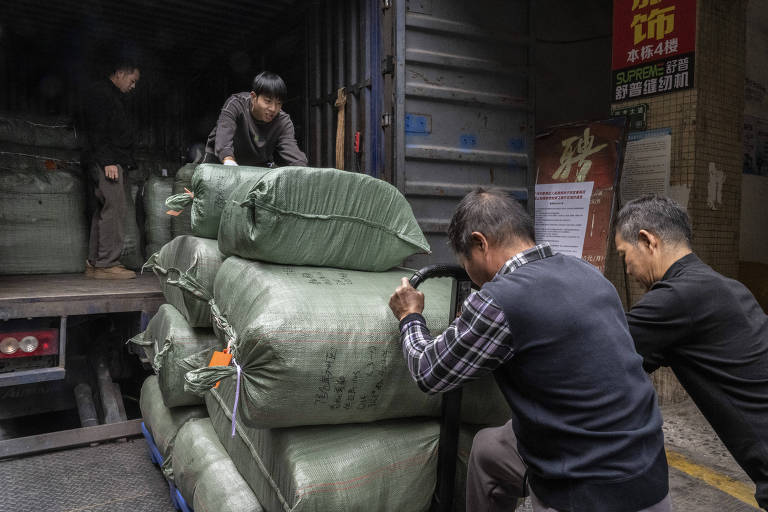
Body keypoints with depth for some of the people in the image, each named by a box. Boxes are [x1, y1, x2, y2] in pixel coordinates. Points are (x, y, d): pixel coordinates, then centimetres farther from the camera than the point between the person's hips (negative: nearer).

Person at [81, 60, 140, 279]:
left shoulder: (113, 96, 27)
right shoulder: (100, 93, -4)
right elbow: (97, 130, -15)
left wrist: (125, 161, 16)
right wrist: (107, 161, -22)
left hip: (114, 161, 10)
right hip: (106, 161, -10)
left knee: (104, 209, 7)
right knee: (114, 206, -14)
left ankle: (95, 262, 10)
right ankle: (106, 264, -14)